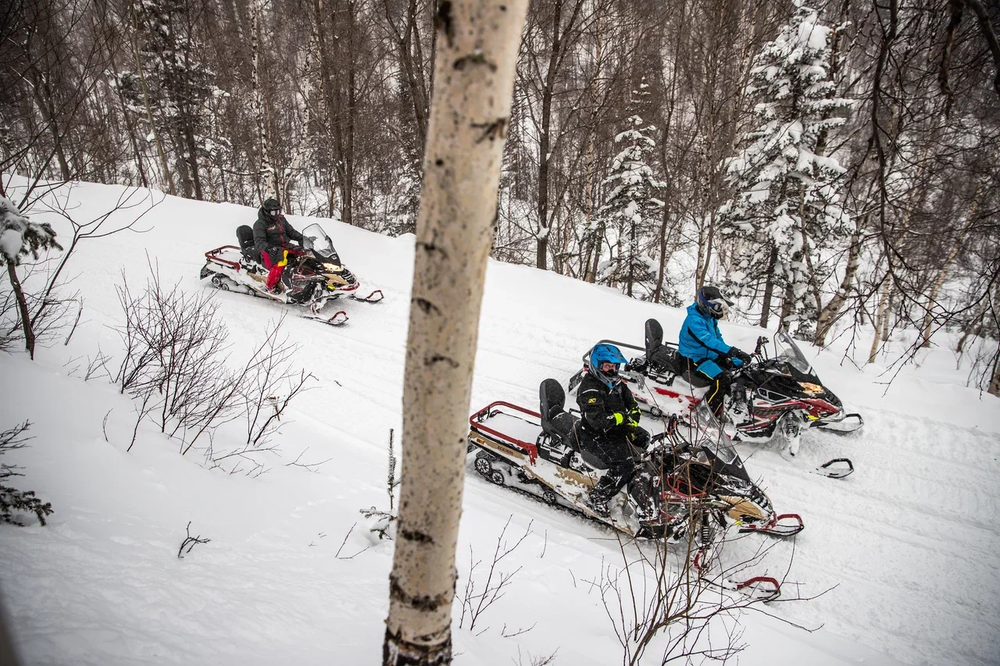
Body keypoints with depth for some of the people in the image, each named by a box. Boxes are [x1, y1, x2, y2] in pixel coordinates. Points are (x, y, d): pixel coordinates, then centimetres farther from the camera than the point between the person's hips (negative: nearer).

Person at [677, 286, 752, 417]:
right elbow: (708, 341, -37)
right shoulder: (694, 320, -24)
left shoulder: (710, 318, 7)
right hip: (693, 359, -10)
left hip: (710, 355, 10)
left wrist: (736, 360, 3)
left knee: (740, 367, 7)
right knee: (722, 379, -28)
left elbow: (718, 340, 12)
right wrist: (732, 351, -45)